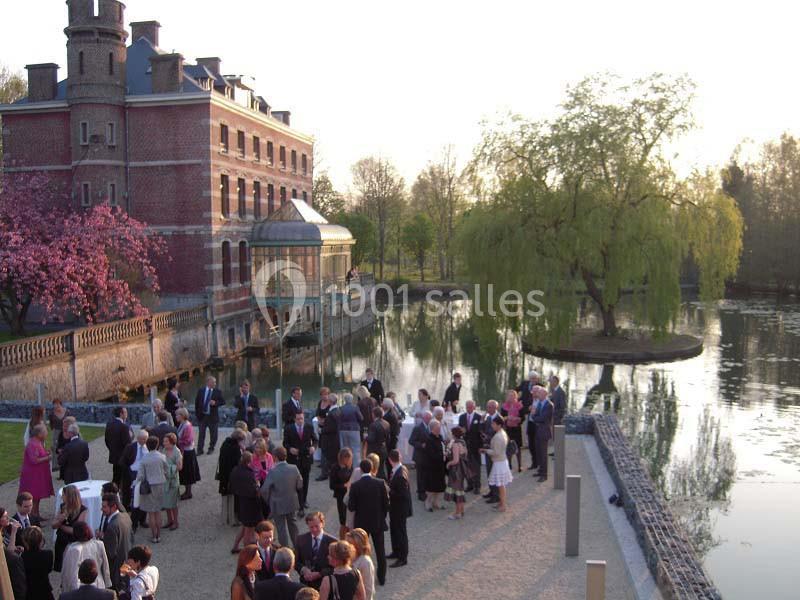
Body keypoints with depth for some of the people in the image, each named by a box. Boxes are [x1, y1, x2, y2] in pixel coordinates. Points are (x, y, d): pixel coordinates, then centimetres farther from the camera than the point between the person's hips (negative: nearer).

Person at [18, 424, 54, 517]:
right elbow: (34, 460, -27)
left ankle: (36, 515, 24)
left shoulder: (38, 442, 9)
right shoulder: (32, 444, -22)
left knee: (37, 496, 16)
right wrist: (47, 458, -20)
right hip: (33, 475, -10)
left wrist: (47, 453, 3)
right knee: (33, 497, -3)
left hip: (38, 474, 10)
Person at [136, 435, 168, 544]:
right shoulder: (162, 457, -7)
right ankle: (158, 535, 19)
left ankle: (154, 536, 13)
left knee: (151, 513, 7)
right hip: (160, 485, 3)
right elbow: (166, 472, 1)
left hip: (149, 486, -3)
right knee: (158, 511, 14)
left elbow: (141, 475, -9)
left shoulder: (144, 459, -12)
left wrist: (137, 484, 8)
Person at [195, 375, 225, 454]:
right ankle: (200, 450, 13)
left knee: (213, 434, 7)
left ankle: (211, 448, 25)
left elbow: (223, 401, -3)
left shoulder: (217, 392, -3)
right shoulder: (201, 391, 2)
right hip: (202, 416, 1)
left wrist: (215, 403, -20)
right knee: (201, 434, 5)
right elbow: (197, 402, 8)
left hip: (213, 416, -1)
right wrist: (197, 413, 5)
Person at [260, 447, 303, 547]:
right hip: (292, 503, 4)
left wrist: (268, 501, 0)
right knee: (292, 524, 25)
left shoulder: (272, 472, -25)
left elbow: (264, 490, -19)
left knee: (282, 528, 10)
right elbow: (300, 486, -4)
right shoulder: (294, 469, -14)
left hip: (278, 505, -4)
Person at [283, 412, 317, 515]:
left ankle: (304, 500, 35)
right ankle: (301, 506, -3)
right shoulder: (288, 429, -6)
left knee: (305, 481, 16)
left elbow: (314, 440, 10)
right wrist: (290, 449, -19)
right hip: (295, 459, -3)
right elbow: (285, 443, 0)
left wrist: (313, 446, -10)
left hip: (307, 457, 3)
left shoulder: (309, 427, 0)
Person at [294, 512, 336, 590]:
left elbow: (334, 566, -5)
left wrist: (319, 574, -16)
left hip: (324, 584, -2)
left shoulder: (332, 541, -7)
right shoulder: (300, 539, 3)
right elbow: (296, 561, 7)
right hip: (305, 583, 2)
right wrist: (303, 569, -13)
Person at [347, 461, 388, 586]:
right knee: (380, 550, 14)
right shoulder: (380, 483, -11)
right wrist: (382, 516, 9)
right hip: (378, 522, 1)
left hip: (361, 523, -1)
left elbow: (351, 507, -12)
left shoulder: (355, 486, -15)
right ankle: (381, 577, 22)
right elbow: (386, 503, -7)